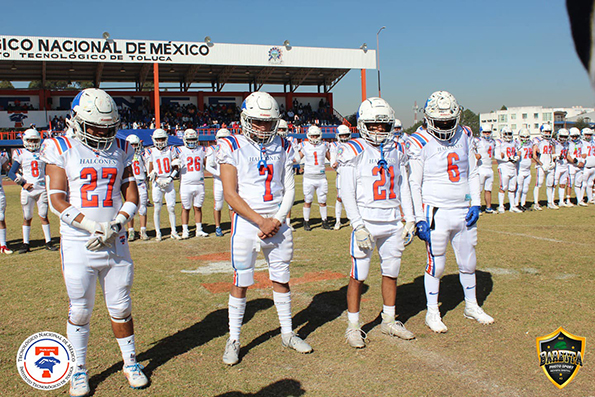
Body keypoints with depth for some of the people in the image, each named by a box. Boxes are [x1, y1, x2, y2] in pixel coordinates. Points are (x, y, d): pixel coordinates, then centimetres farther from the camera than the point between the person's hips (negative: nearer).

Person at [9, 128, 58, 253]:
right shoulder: (21, 154, 2)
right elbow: (11, 173, 1)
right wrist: (23, 183, -9)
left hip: (42, 189, 1)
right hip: (28, 190, -1)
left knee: (43, 216, 2)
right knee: (27, 218, 4)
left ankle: (48, 242, 8)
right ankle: (26, 244, 12)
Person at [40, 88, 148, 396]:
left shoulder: (120, 150, 7)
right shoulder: (61, 149, -3)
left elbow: (132, 197, 6)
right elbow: (57, 200, -8)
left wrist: (115, 226, -12)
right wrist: (93, 226, -19)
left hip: (115, 243, 3)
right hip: (78, 244, -2)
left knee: (121, 307, 10)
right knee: (80, 309, 7)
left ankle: (130, 363, 28)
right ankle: (79, 371, 25)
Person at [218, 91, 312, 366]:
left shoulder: (282, 148, 7)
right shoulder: (232, 147, -5)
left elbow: (289, 189, 7)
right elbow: (230, 194, -11)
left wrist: (278, 220, -8)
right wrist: (262, 221, -15)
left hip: (277, 222, 4)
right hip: (246, 221, -3)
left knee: (281, 279, 12)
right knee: (240, 282, 4)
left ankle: (287, 333, 28)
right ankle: (233, 340, 18)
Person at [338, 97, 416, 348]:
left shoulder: (396, 151, 10)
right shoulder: (353, 152, -7)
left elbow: (403, 187, 14)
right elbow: (347, 193, -9)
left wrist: (410, 219, 8)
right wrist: (358, 226, -15)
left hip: (393, 223, 5)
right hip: (366, 223, -5)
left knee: (391, 273, 13)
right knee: (358, 276, -1)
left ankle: (389, 321, 29)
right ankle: (353, 326, 13)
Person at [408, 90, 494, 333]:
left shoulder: (464, 137, 6)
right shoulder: (420, 144, -11)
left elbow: (472, 174, 13)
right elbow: (414, 184, -9)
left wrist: (475, 204, 3)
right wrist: (419, 219, -13)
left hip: (463, 211, 5)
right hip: (436, 213, -5)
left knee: (468, 263, 16)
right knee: (436, 265, 4)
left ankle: (471, 307, 36)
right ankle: (432, 313, 20)